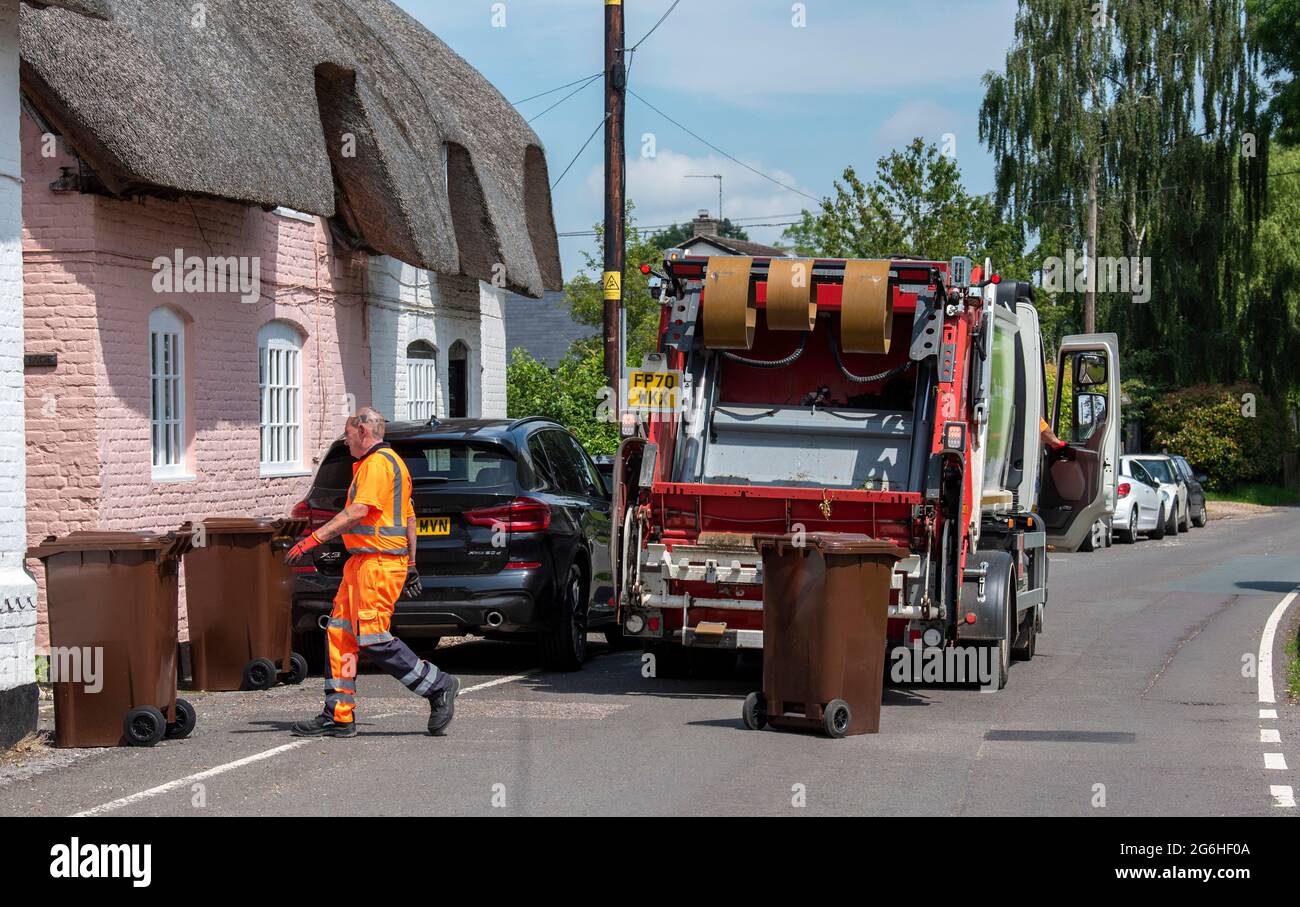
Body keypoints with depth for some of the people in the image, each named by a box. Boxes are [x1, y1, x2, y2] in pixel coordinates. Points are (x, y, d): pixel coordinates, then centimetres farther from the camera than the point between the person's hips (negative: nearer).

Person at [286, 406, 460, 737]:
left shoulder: (378, 462, -11)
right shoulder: (392, 462, 23)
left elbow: (359, 512, -23)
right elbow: (409, 518, 26)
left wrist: (314, 539, -24)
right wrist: (411, 565, 28)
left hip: (378, 562, -11)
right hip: (362, 562, 11)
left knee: (372, 639, -12)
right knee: (340, 634, 6)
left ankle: (438, 687, -3)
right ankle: (338, 716, 6)